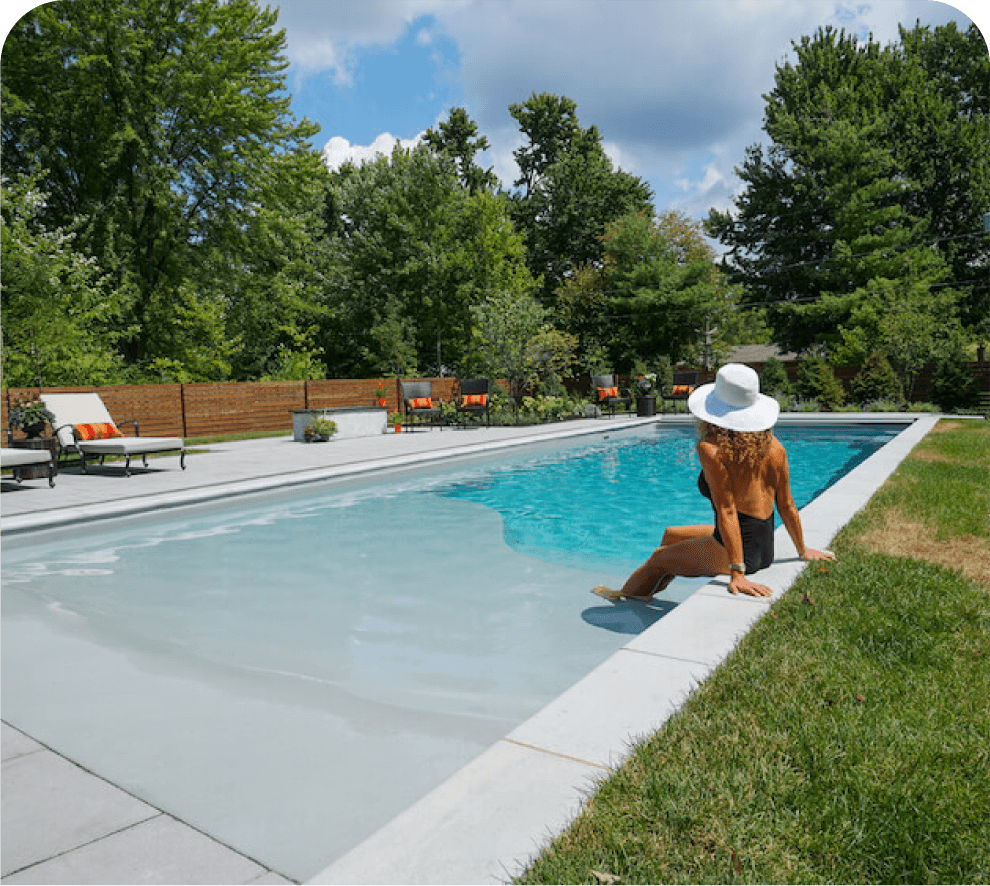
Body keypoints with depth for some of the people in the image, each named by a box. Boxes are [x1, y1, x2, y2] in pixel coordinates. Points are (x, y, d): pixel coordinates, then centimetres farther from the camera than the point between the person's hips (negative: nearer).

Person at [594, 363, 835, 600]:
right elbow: (787, 506, 5)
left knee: (659, 557, 19)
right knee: (670, 534, 27)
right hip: (766, 550, 7)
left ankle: (626, 595, 45)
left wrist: (737, 573, -21)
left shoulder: (711, 448, -20)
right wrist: (803, 551, 19)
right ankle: (644, 591, 48)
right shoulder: (774, 447, -2)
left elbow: (727, 512, -23)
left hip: (738, 551, -7)